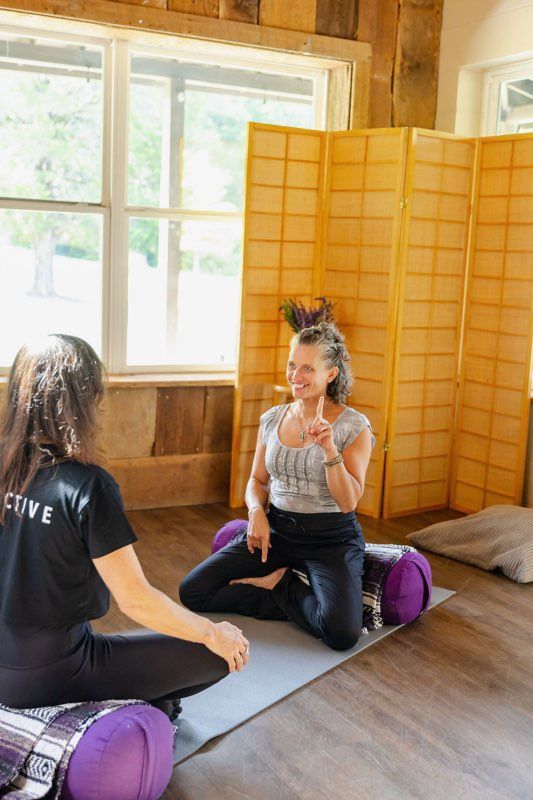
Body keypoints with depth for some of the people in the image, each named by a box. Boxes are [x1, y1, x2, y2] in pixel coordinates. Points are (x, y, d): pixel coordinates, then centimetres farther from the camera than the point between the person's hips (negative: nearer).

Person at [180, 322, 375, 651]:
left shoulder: (354, 426, -9)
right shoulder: (272, 419, 5)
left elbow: (348, 502, -14)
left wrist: (329, 449, -28)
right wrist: (256, 511, -7)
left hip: (332, 540, -3)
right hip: (276, 529, 4)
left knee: (342, 632, -30)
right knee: (192, 591, -10)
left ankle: (280, 584, -1)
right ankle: (290, 590, 1)